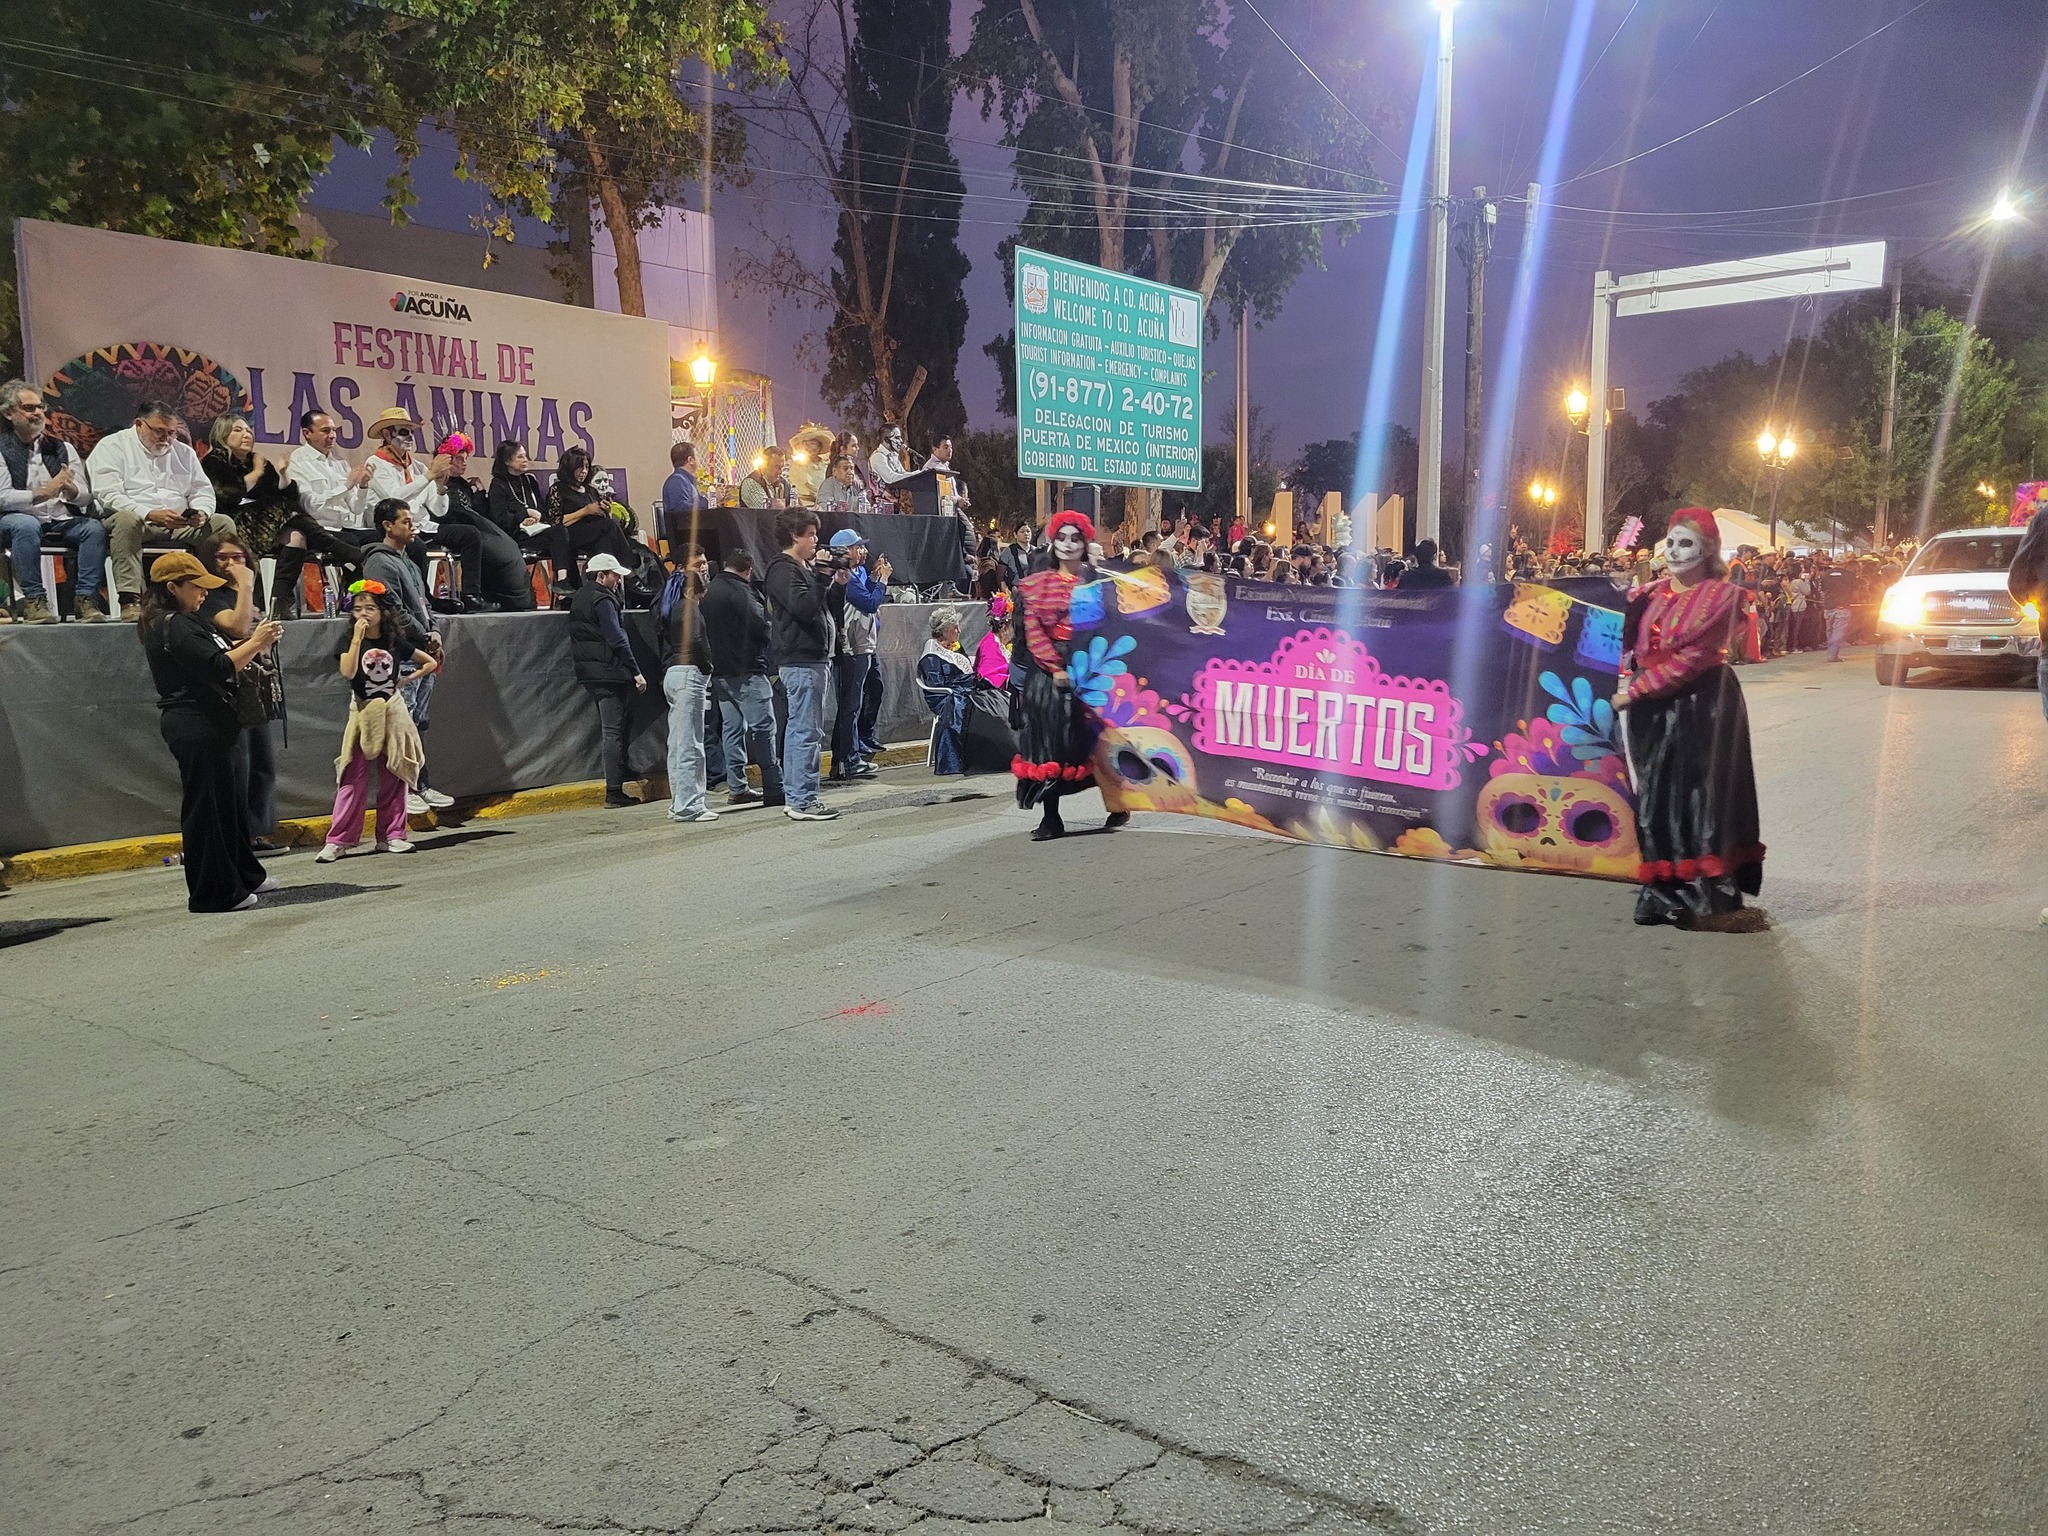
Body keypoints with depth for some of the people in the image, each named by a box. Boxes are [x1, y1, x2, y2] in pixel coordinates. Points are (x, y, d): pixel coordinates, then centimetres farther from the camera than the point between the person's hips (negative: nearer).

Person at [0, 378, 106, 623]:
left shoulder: (62, 448, 15)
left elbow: (86, 497, 8)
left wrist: (70, 488, -16)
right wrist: (44, 492, -20)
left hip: (62, 522, 3)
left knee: (95, 527, -26)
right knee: (26, 525, -37)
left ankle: (85, 599, -29)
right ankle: (33, 599, -31)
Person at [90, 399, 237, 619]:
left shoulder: (184, 452, 20)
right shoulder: (111, 447, 3)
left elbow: (203, 491, 16)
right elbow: (109, 496, -10)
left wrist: (201, 512, -10)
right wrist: (150, 515, -25)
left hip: (179, 525, 5)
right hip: (136, 521, -5)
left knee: (223, 523, -17)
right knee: (125, 519, -39)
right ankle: (130, 601, -45)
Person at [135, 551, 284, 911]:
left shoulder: (181, 621, 17)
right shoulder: (173, 625, -14)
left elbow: (220, 655, 16)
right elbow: (217, 666, -22)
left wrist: (257, 643, 3)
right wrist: (255, 643, -13)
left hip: (204, 725, 11)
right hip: (196, 727, -11)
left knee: (226, 801, 18)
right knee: (206, 806, -4)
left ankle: (244, 876, 30)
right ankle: (214, 893, 3)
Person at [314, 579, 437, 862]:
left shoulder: (395, 642, 3)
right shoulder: (350, 641, -2)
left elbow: (431, 662, 13)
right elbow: (347, 672, -21)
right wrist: (357, 638, -20)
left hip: (393, 712, 2)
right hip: (363, 714, -2)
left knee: (394, 778, 5)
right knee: (353, 779, -6)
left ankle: (391, 836, 13)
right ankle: (337, 840, -5)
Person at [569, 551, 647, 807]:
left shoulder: (580, 598, 16)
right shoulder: (602, 600, -14)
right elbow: (617, 639, -18)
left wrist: (618, 591, 14)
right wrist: (636, 672, -16)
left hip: (590, 672, 10)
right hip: (609, 672, -10)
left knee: (610, 728, 16)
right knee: (613, 731, -7)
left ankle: (614, 788, 21)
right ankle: (614, 791, -6)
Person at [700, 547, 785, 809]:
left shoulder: (707, 592, 14)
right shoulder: (739, 591, -13)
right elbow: (762, 627, -16)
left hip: (719, 670, 9)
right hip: (746, 670, -8)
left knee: (731, 727, 11)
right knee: (763, 726, -7)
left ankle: (736, 788, 11)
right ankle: (773, 788, -8)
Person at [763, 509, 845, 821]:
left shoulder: (803, 567, 20)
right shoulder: (783, 569, -11)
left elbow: (818, 607, 23)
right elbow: (803, 606, -25)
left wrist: (837, 584, 10)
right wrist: (824, 578, -19)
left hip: (812, 658, 11)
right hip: (802, 661, -11)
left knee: (798, 730, 13)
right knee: (807, 731, -10)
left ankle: (794, 796, 18)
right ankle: (802, 801, -8)